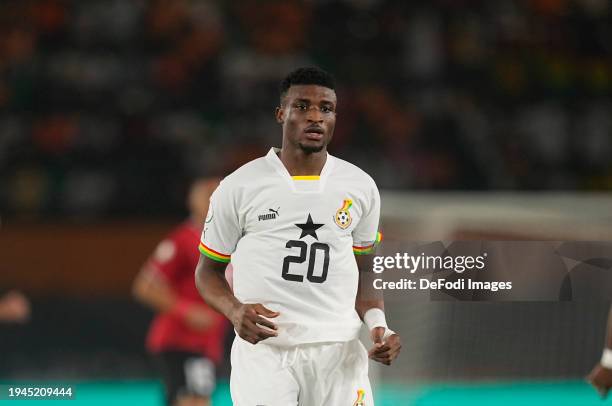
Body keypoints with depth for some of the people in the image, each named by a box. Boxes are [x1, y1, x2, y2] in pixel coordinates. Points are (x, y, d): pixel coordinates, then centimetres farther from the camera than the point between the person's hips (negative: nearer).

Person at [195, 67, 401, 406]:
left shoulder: (360, 187, 10)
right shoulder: (239, 187, 1)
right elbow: (208, 270, 9)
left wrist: (378, 323, 1)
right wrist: (235, 311, -11)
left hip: (338, 352, 3)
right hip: (264, 351, -3)